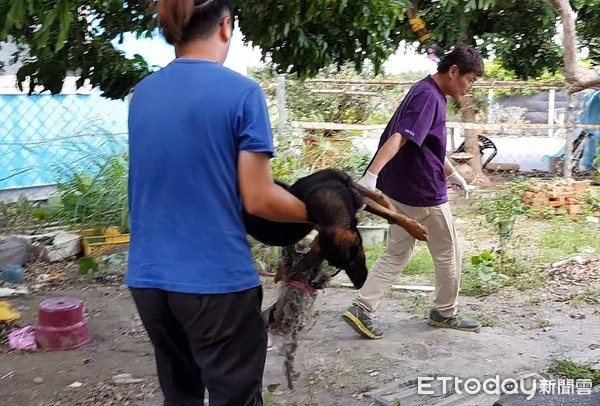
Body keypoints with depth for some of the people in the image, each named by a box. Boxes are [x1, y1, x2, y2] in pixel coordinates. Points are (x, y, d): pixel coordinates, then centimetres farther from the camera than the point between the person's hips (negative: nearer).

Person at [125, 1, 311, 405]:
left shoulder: (141, 94, 7)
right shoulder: (242, 92, -11)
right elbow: (258, 200, -11)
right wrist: (314, 213, 7)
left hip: (148, 277, 6)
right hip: (216, 279, -6)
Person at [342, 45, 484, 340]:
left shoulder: (431, 94, 13)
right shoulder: (428, 96, -18)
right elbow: (399, 138, -32)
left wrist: (452, 173, 35)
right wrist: (372, 174, -42)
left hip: (402, 191, 9)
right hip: (423, 193, -9)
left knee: (396, 254, 13)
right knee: (448, 254, 10)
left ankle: (361, 309, 7)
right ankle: (445, 313, 27)